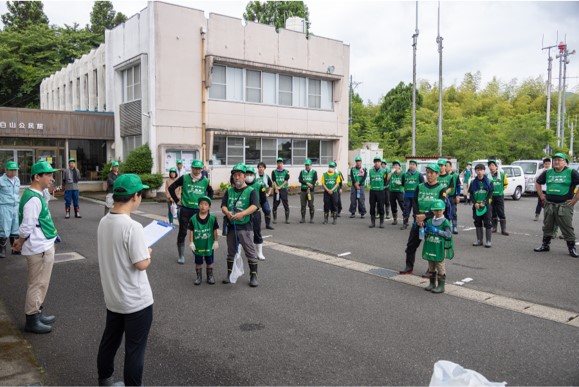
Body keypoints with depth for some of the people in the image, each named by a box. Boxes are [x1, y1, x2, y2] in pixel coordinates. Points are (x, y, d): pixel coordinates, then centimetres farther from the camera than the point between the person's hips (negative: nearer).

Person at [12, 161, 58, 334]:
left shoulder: (36, 195, 9)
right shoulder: (33, 199, -23)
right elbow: (27, 227, -20)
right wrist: (21, 242, -4)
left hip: (43, 245, 10)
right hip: (40, 248, -10)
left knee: (40, 283, 20)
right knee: (37, 284, 1)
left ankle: (37, 313, 32)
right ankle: (32, 320, 13)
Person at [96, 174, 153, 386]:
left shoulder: (103, 222, -1)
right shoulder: (133, 227, -26)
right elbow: (142, 264, -23)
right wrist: (148, 254, -4)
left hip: (112, 297, 8)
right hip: (137, 301, -8)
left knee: (109, 340, 23)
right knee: (135, 349, 8)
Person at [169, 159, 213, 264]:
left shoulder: (205, 181, 2)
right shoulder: (184, 178, -3)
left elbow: (210, 192, 21)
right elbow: (171, 188, 4)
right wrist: (177, 200, 1)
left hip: (199, 210, 1)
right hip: (185, 209, -1)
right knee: (182, 232, 3)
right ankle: (181, 256, 14)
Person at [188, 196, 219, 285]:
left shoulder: (212, 218, -10)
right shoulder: (193, 218, -9)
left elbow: (215, 231, -3)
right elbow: (191, 231, -4)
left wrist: (216, 241, -1)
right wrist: (191, 242, -5)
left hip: (209, 245, 0)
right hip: (197, 245, 0)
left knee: (209, 262, 13)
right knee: (198, 262, 10)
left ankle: (210, 276, 29)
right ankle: (199, 277, 25)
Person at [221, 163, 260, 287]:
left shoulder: (251, 191, -4)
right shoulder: (229, 191, 10)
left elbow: (254, 206, -19)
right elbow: (223, 206, 2)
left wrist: (241, 214, -34)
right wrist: (227, 213, -21)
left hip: (245, 226, -4)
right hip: (231, 226, 5)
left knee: (250, 252, 1)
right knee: (231, 252, 16)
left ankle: (253, 276, 10)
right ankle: (229, 274, 28)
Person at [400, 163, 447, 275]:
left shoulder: (441, 189, -1)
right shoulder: (419, 187, 9)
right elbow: (414, 202, 1)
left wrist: (425, 216, -21)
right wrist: (417, 216, -15)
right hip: (418, 220, 4)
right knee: (411, 244, 6)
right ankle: (409, 267, 19)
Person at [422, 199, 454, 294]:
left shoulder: (445, 222, -8)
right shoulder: (429, 221, 7)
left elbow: (449, 234, -15)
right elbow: (425, 234, 14)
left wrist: (436, 231, -19)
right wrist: (426, 231, -8)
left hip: (440, 249, -5)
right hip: (430, 248, 6)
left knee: (440, 267, 2)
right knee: (431, 267, 15)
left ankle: (441, 286, 11)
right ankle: (432, 283, 27)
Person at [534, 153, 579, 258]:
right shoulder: (547, 173, 10)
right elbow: (537, 183, 23)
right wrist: (541, 196, 13)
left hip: (564, 205, -5)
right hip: (549, 204, 5)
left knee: (567, 228, 0)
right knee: (547, 226, 13)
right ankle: (545, 245, 25)